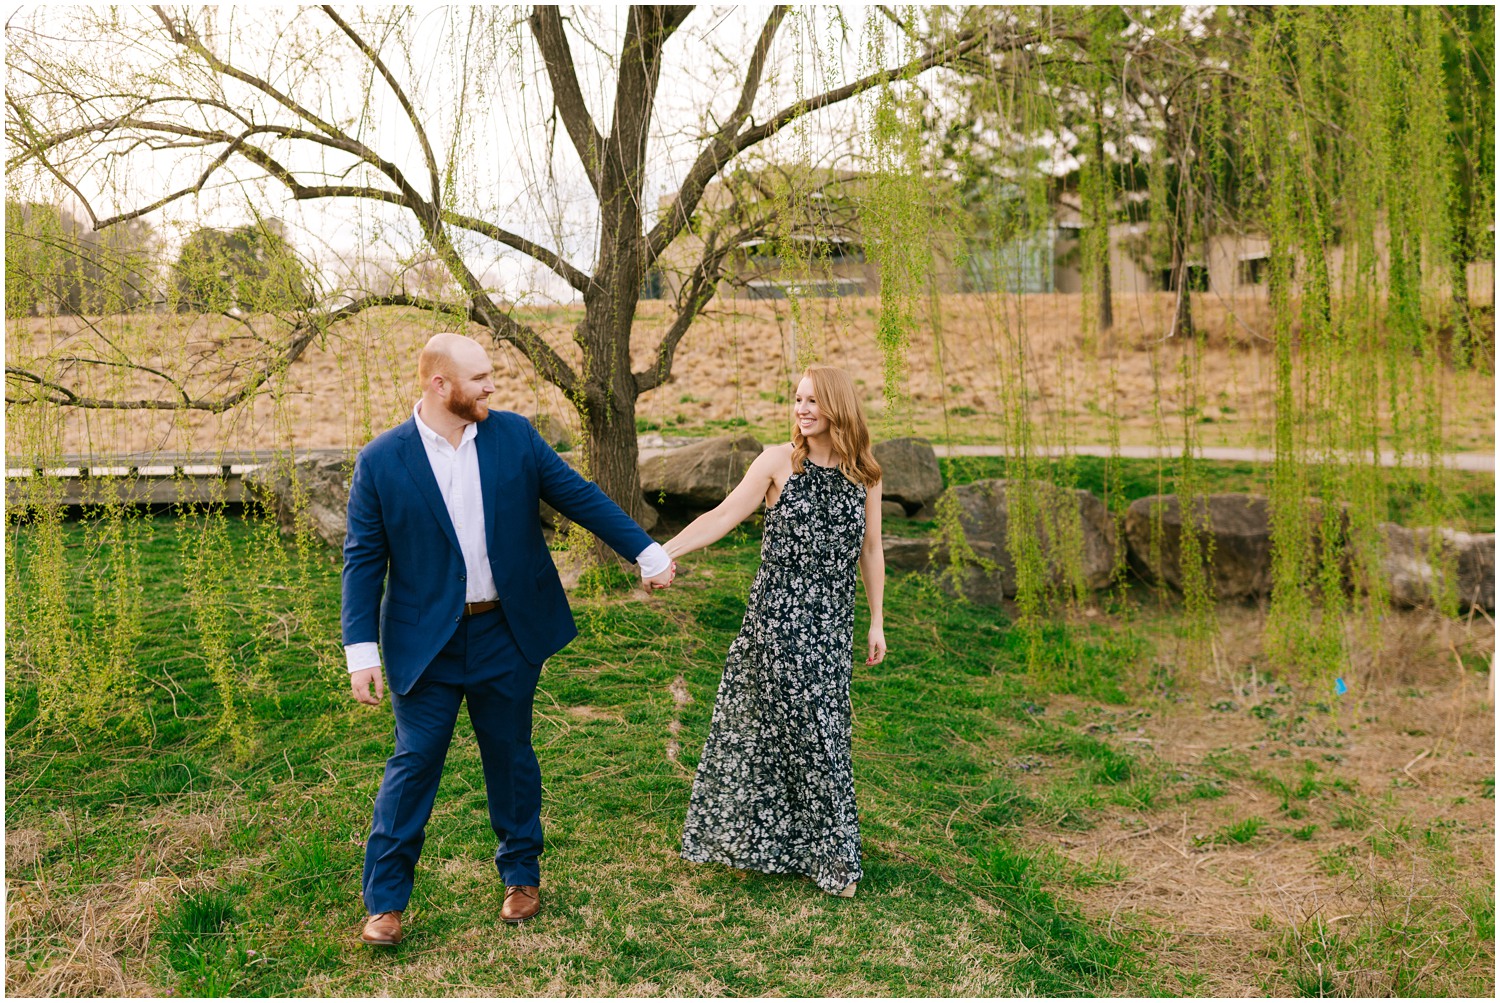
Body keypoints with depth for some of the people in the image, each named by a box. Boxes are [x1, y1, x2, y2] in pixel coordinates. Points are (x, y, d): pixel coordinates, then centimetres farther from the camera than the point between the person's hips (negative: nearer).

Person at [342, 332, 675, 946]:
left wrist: (647, 553, 4)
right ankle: (385, 900, 21)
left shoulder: (515, 436, -2)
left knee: (511, 757, 15)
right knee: (414, 763, 4)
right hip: (425, 641, -2)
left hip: (507, 634, 2)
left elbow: (580, 497, 4)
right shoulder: (381, 460, -8)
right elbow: (363, 560, -6)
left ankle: (522, 876, 34)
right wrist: (361, 650, -10)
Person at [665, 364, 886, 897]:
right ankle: (833, 855, 15)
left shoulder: (864, 474, 5)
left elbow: (870, 551, 11)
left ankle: (823, 847, 26)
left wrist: (876, 622, 12)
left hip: (832, 621, 3)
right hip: (777, 614, -3)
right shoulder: (778, 461, -4)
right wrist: (666, 550, -23)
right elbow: (723, 515, -10)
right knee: (807, 729, 0)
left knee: (821, 728, 7)